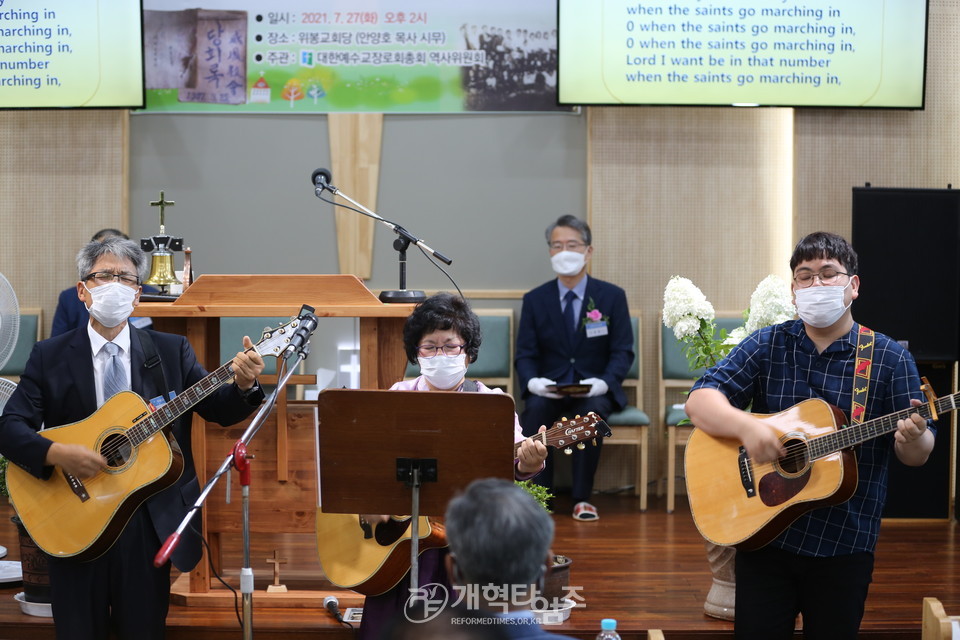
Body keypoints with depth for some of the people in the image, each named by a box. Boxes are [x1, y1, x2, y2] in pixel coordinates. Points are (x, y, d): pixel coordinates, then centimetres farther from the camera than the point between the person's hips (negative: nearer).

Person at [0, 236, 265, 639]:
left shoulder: (171, 352, 6)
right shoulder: (50, 356, 3)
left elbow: (220, 410, 2)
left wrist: (244, 386, -21)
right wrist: (56, 453, -22)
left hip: (150, 522, 1)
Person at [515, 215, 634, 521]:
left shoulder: (612, 296, 3)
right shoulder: (535, 299, 6)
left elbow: (623, 352, -1)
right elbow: (525, 354, 3)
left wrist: (603, 382, -21)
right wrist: (533, 381, -20)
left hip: (593, 391, -1)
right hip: (548, 389, 1)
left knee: (592, 412, -35)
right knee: (535, 410, -33)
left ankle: (582, 498, -23)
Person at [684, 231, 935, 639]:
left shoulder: (890, 360, -2)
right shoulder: (767, 345, 2)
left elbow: (917, 455, -2)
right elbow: (699, 402, -6)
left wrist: (913, 438, -26)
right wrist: (746, 425, -26)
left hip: (844, 543, -1)